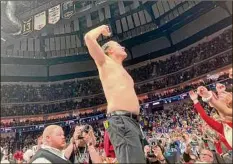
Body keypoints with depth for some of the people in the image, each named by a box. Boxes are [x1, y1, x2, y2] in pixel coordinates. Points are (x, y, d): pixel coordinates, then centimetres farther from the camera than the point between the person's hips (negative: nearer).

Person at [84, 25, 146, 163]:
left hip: (133, 122, 9)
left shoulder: (121, 70, 30)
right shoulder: (105, 62, 9)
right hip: (120, 120, -9)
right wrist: (102, 28, 19)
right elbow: (89, 38, -3)